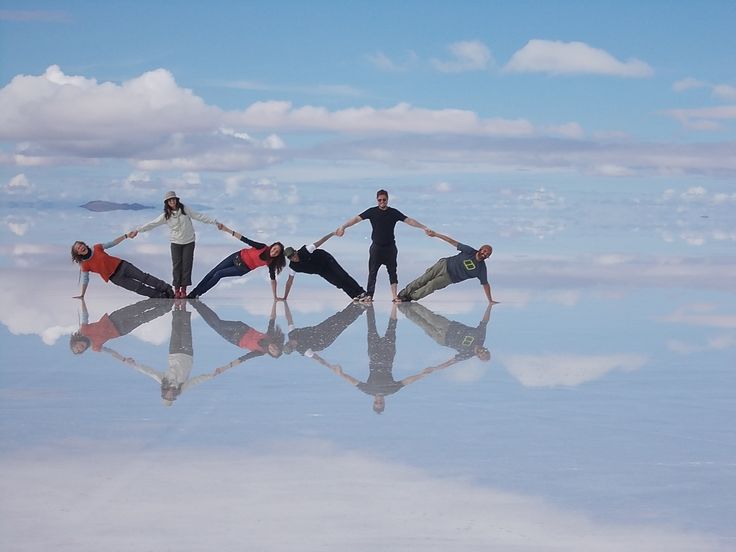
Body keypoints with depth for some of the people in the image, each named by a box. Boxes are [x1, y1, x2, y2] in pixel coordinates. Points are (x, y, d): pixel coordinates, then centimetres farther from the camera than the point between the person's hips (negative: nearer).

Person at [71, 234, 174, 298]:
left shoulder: (96, 247, -4)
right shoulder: (84, 265, -9)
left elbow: (112, 243, 0)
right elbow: (85, 280, -2)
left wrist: (126, 235, -4)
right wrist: (82, 295, 0)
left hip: (121, 265, 2)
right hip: (115, 277, -2)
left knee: (143, 277, -2)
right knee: (138, 287, -7)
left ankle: (167, 288, 2)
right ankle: (161, 296, -3)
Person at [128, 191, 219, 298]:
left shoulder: (186, 210, -3)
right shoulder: (166, 215, -4)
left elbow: (200, 217, 0)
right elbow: (152, 224, -5)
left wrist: (215, 222, -3)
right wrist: (137, 230, -11)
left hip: (189, 242, 0)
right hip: (175, 243, 0)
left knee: (187, 264, -2)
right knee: (176, 265, -4)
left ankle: (183, 288, 3)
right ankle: (177, 288, 2)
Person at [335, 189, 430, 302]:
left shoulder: (394, 212, 2)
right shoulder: (372, 212, 0)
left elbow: (409, 221, -1)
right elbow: (357, 218, -3)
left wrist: (424, 227, -9)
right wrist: (343, 227, -12)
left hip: (390, 247, 1)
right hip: (376, 247, -1)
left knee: (392, 271, 1)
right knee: (373, 272, -3)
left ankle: (394, 296, 2)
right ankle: (369, 295, -3)